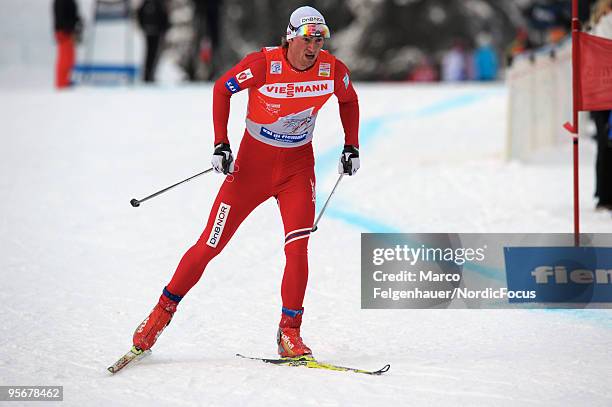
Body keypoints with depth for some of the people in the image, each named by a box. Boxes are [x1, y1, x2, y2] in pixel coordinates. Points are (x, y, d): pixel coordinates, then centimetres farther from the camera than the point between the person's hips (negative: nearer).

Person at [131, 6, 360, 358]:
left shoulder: (333, 71, -11)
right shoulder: (263, 65, -22)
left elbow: (349, 100, 11)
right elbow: (222, 89, -7)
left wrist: (351, 147, 4)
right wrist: (221, 145, -14)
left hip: (298, 168, 2)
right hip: (252, 164, -2)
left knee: (298, 247, -18)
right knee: (211, 245, 1)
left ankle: (290, 333, -7)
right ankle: (164, 309, 19)